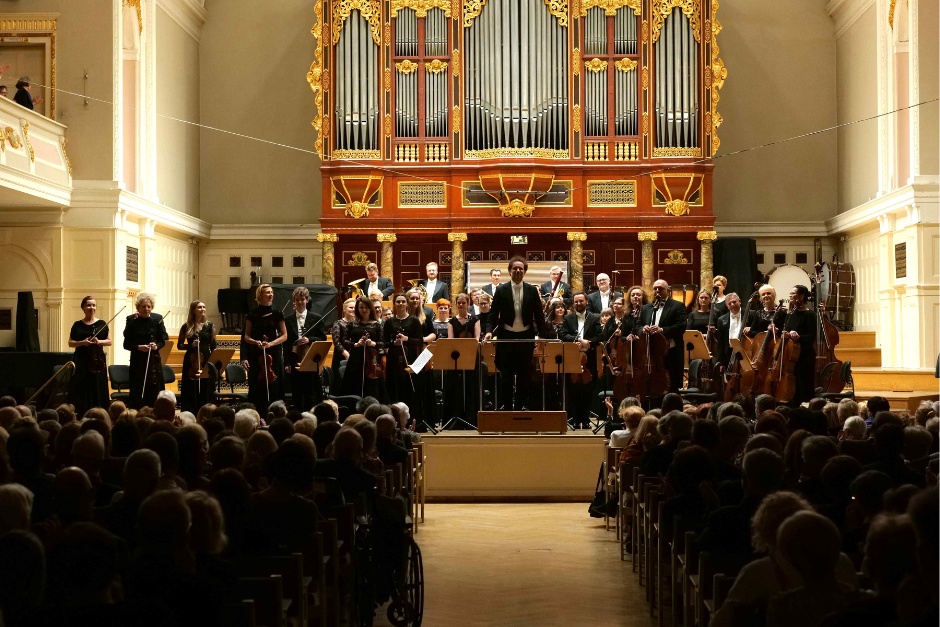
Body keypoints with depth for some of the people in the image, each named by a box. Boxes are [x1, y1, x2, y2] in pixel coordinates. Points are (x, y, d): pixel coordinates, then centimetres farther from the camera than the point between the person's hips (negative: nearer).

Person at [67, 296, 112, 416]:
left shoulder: (102, 324, 6)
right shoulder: (77, 325, 7)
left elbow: (109, 341, 6)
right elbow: (70, 343, 6)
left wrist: (99, 341, -13)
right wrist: (82, 342, -12)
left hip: (98, 361, 0)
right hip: (81, 361, 0)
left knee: (97, 390, -3)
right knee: (80, 390, -3)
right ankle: (80, 417, -1)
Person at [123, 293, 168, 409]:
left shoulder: (157, 319, 2)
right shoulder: (131, 320, -1)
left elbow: (163, 340, 5)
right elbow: (126, 344, -2)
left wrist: (156, 346, -17)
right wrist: (139, 347, -20)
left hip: (154, 361, 1)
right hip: (137, 361, -1)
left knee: (154, 392, -1)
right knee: (137, 395, -3)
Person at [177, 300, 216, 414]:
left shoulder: (209, 326, 5)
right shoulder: (186, 327, 3)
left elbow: (213, 346, 6)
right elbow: (179, 345, 7)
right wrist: (191, 345, -11)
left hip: (206, 362, 1)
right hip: (191, 362, 0)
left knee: (205, 391, 0)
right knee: (190, 392, 0)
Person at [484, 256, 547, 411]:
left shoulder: (532, 291, 2)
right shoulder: (501, 290, -1)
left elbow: (539, 315, 5)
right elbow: (493, 314, -1)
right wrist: (489, 331, -16)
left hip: (526, 337, 1)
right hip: (506, 337, -1)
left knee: (524, 375, 7)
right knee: (506, 375, 3)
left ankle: (521, 406, 16)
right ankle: (506, 406, 10)